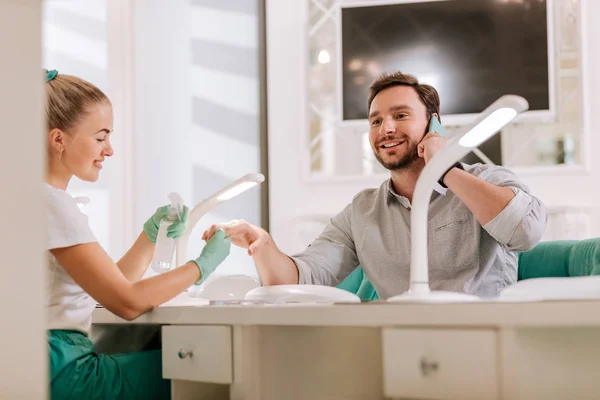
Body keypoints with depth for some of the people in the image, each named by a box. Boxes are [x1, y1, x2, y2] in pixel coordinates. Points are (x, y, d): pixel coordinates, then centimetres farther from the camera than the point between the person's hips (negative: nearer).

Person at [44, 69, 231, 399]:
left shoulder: (51, 198, 14)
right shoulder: (50, 202, -16)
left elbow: (109, 288, 16)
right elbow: (126, 302, -20)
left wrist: (151, 235, 5)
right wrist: (203, 265, -9)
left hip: (64, 362, 9)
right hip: (60, 372, -9)